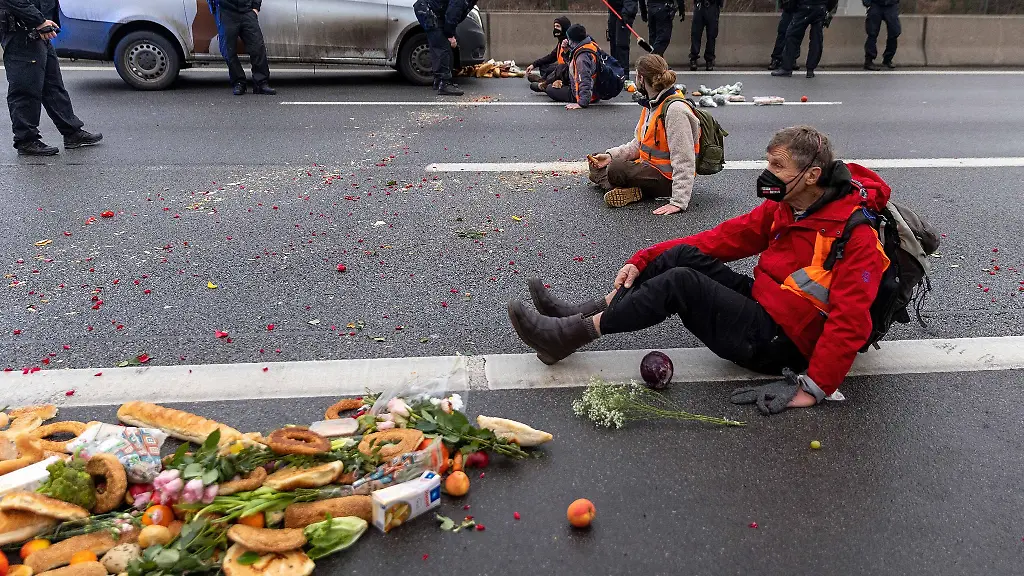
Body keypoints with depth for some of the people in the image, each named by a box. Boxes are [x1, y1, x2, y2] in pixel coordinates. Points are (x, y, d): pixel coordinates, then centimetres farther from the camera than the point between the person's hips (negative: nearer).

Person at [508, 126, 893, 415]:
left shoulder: (855, 235, -20)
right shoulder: (784, 206, 4)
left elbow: (850, 322, -24)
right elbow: (725, 238, 4)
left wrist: (813, 388, -29)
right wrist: (642, 262, -1)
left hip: (778, 345, -8)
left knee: (681, 282, -23)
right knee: (683, 256, -8)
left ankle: (576, 333, -18)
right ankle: (584, 315, -9)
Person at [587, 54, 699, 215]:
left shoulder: (675, 109, -23)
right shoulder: (651, 104, 8)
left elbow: (684, 161, -27)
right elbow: (638, 143, 13)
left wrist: (679, 202, -31)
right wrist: (610, 155, -3)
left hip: (667, 177, -10)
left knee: (616, 170, -32)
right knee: (597, 167, 10)